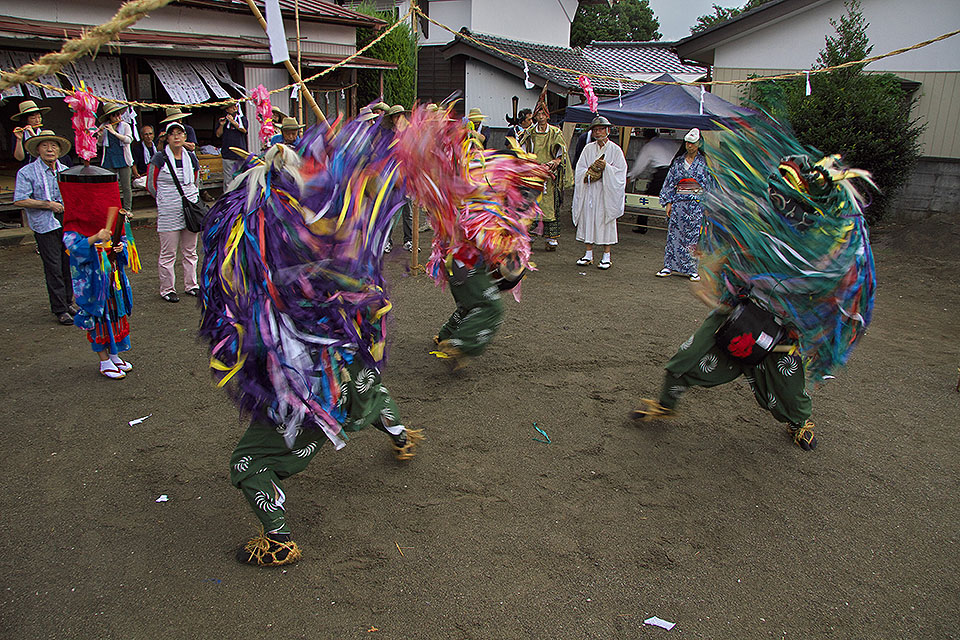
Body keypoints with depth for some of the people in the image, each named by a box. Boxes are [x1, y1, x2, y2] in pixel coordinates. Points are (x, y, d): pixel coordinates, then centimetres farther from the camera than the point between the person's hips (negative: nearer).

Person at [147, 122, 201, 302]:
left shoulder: (191, 157, 9)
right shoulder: (159, 159, -4)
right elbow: (151, 185, 2)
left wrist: (193, 198, 12)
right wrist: (165, 201, 4)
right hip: (169, 213, -4)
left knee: (190, 251, 12)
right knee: (168, 253, 0)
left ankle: (190, 285, 24)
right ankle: (167, 289, 10)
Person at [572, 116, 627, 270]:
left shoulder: (615, 150, 1)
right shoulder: (588, 149, 10)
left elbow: (620, 172, -3)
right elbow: (579, 170, 6)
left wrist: (606, 167, -17)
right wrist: (592, 170, -13)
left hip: (607, 192, -3)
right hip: (589, 191, 3)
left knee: (606, 221, -3)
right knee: (588, 219, 3)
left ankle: (606, 256, 3)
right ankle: (588, 254, 11)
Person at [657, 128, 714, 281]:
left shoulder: (705, 162, 5)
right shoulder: (678, 162, 10)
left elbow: (710, 184, 4)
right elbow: (670, 182, 11)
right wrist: (668, 202, 2)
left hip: (698, 202, -2)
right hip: (679, 201, 2)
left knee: (694, 235, -2)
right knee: (674, 233, 0)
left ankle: (691, 269, 4)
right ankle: (669, 266, 6)